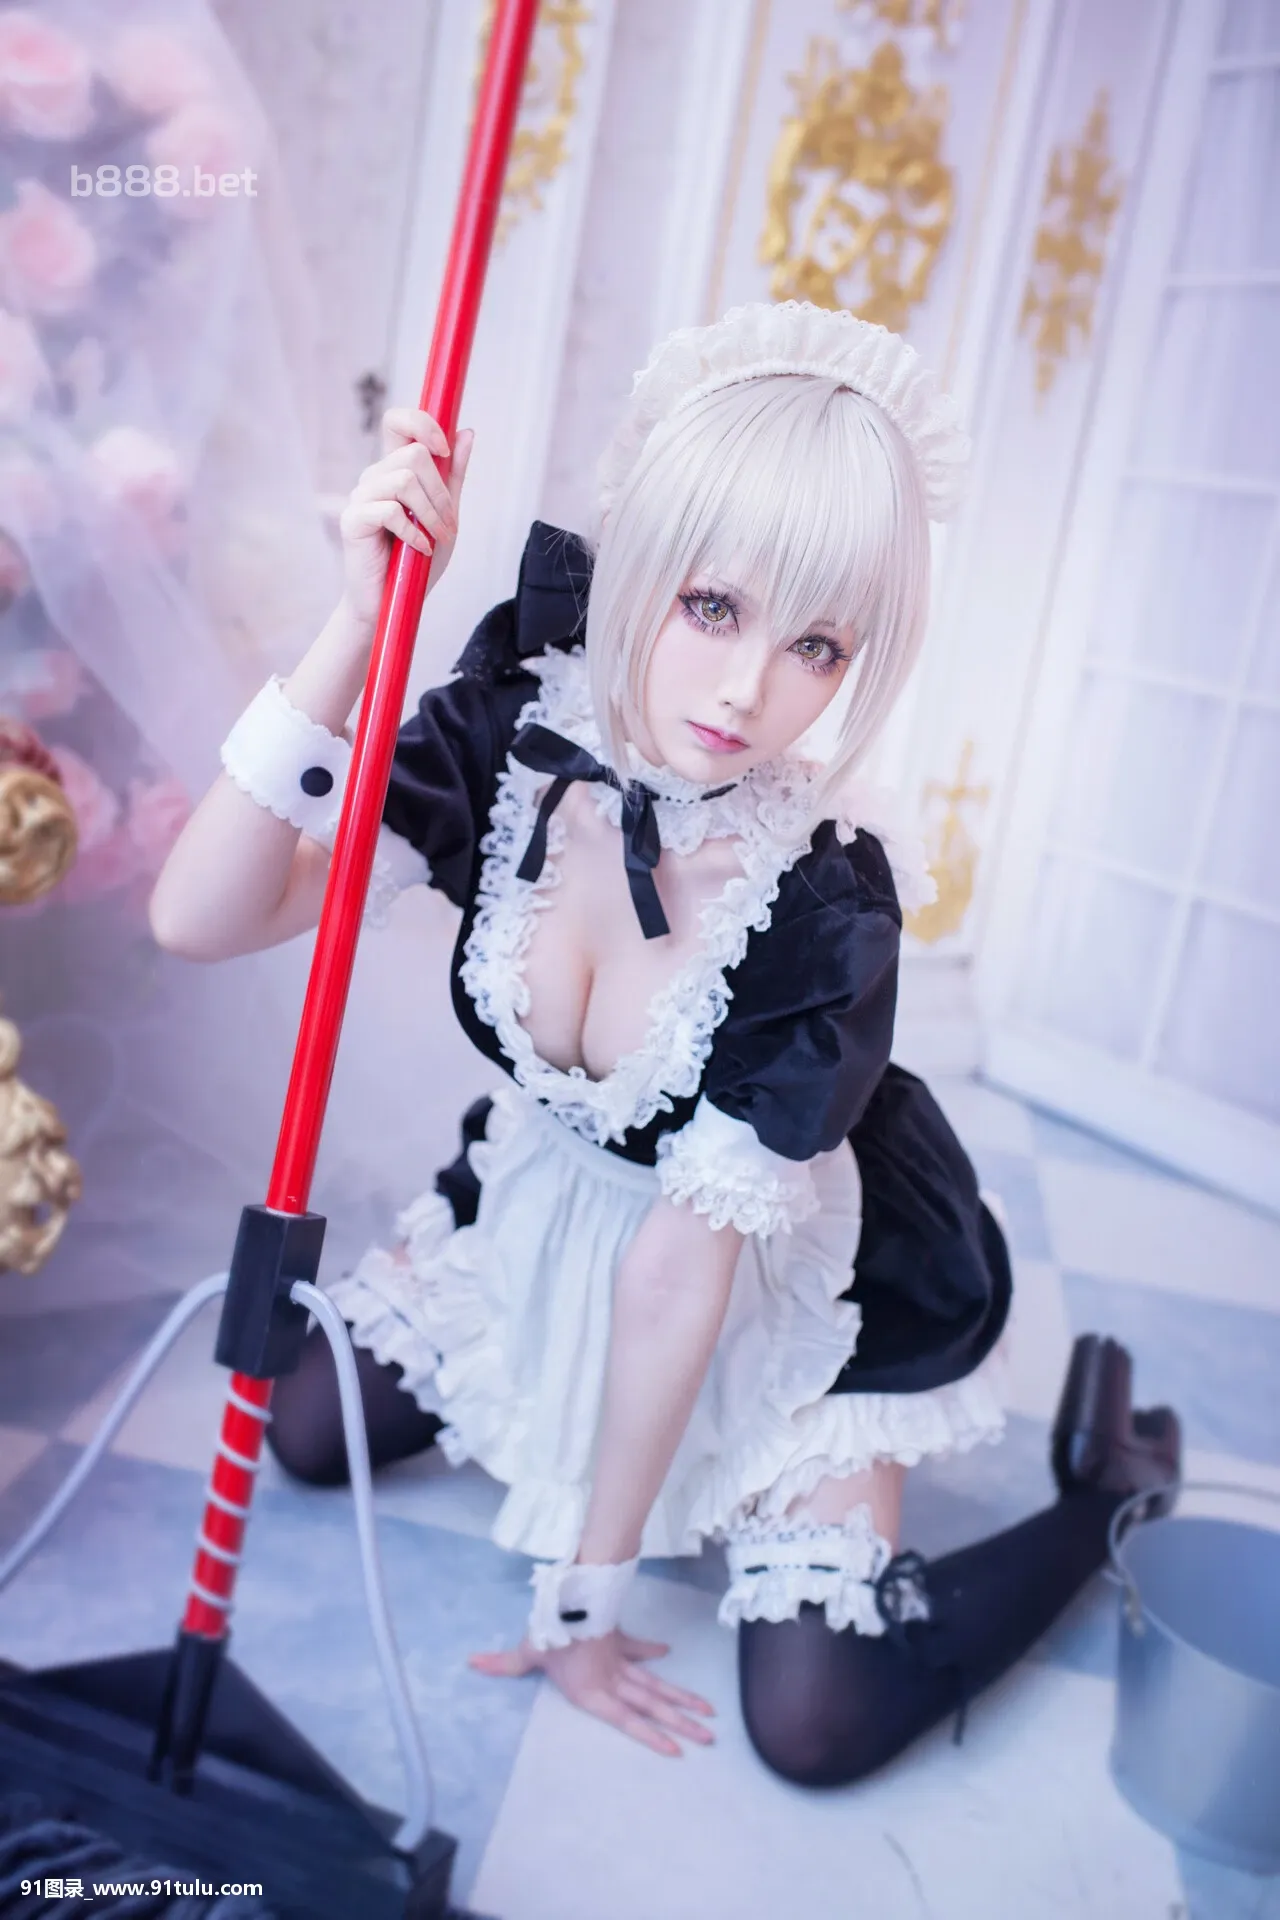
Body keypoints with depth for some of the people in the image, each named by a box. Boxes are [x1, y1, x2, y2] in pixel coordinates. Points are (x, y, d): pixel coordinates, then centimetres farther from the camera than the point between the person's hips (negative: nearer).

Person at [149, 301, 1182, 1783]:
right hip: (552, 1188, 4)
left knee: (814, 1725, -6)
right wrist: (359, 623, -40)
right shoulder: (520, 726, -23)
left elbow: (683, 1262, -27)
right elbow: (201, 919, -30)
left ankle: (1104, 1473, 16)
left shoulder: (828, 895, -33)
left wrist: (579, 1597, -17)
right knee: (312, 1435, 9)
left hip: (795, 1261, -4)